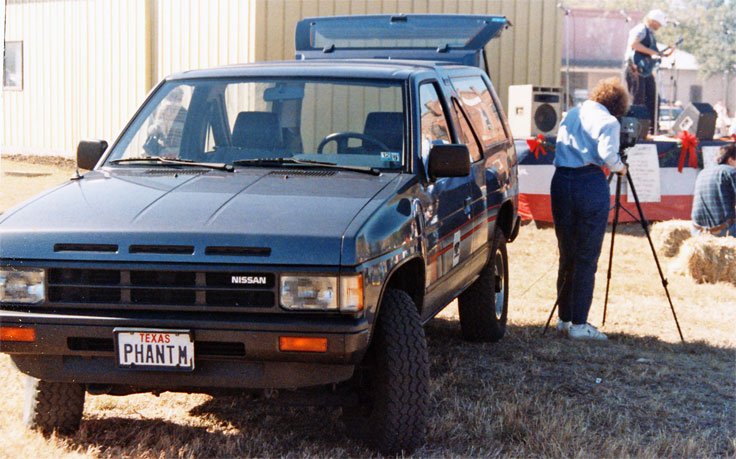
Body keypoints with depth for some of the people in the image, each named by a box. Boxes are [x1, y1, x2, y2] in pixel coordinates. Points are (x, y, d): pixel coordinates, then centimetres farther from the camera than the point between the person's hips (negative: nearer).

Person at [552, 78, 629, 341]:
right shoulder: (608, 122, -4)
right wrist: (620, 167, 2)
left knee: (567, 255, 15)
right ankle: (579, 324, -1)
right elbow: (607, 155, -18)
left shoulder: (570, 115, 17)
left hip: (561, 181, 6)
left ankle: (564, 319, 22)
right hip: (590, 185, -6)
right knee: (587, 258, 0)